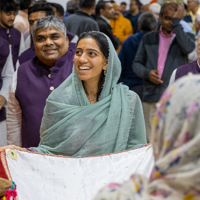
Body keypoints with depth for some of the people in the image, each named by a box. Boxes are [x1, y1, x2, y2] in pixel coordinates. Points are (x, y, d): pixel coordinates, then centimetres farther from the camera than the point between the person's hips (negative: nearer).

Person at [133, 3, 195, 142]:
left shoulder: (186, 36, 9)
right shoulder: (149, 39, 15)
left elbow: (188, 47, -15)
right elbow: (137, 63, 15)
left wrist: (177, 21, -10)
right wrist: (147, 73, -6)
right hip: (151, 98, 3)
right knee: (152, 142, 4)